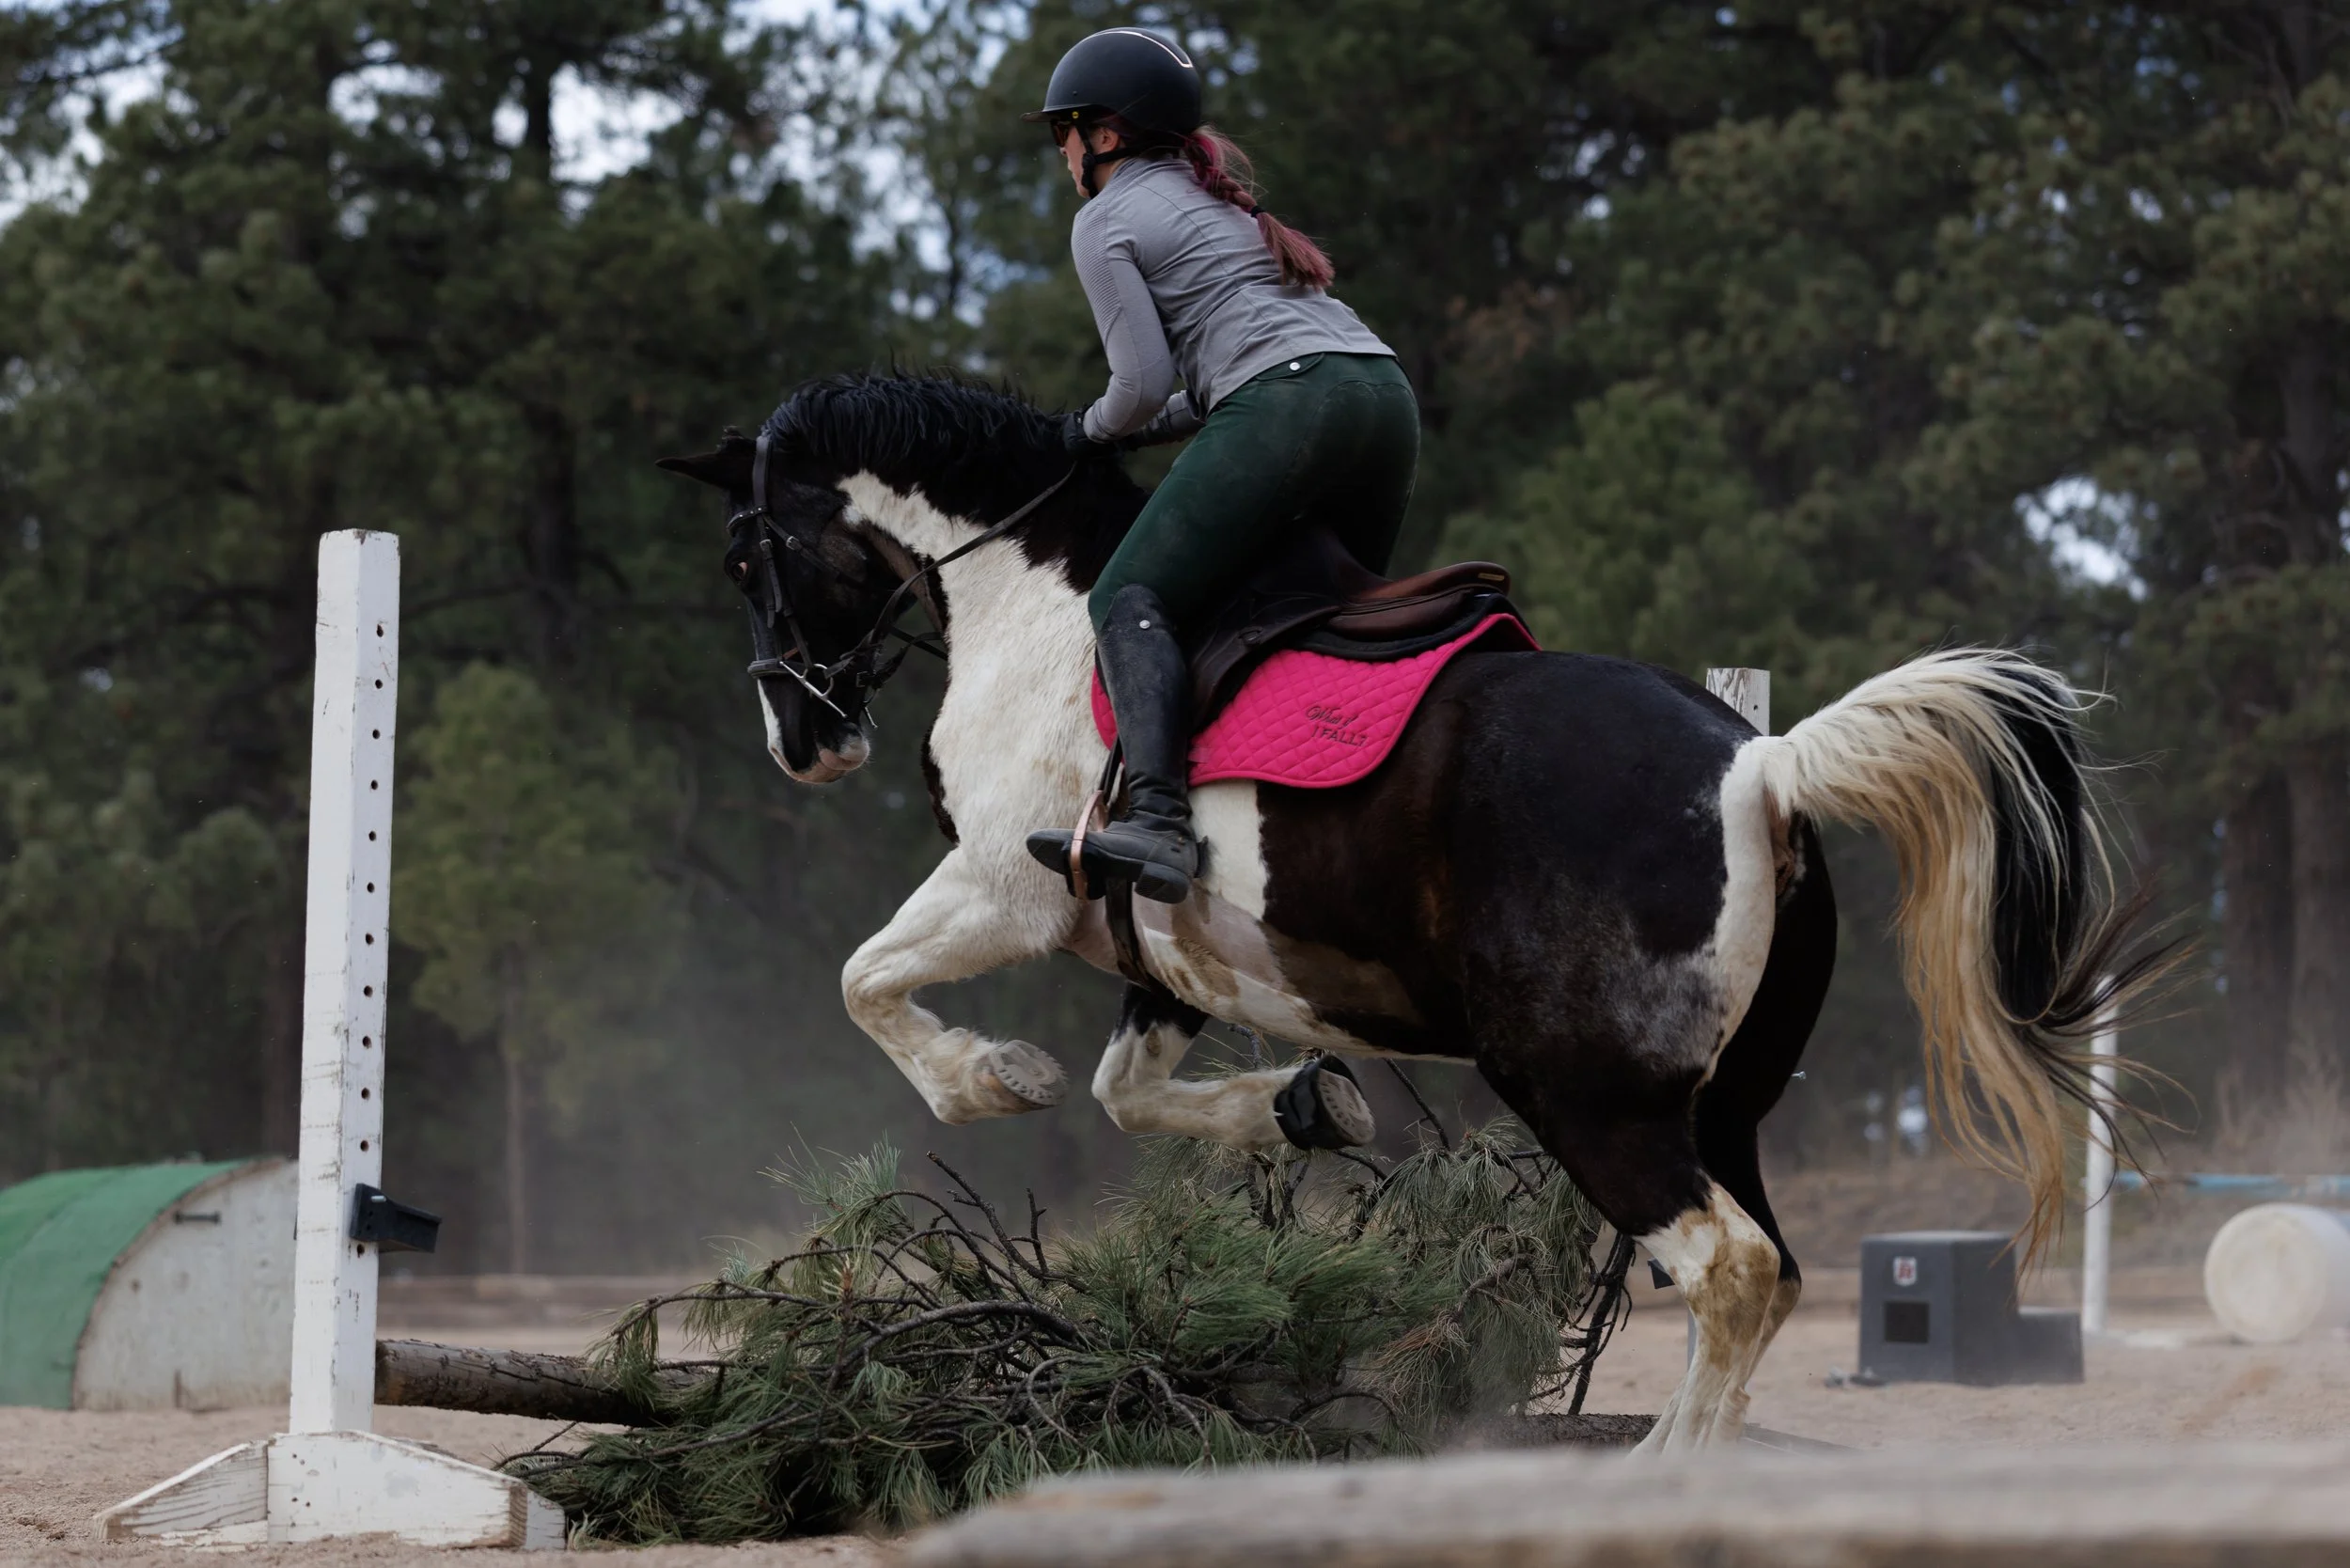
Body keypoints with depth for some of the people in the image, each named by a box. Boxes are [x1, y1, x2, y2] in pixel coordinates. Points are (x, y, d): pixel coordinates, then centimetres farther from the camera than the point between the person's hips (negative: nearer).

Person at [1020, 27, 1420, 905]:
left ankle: (1157, 823, -33)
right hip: (1388, 396, 9)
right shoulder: (1212, 203, 34)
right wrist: (1137, 429, 27)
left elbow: (1143, 381, -1)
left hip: (1290, 404, -9)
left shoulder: (1105, 220, 8)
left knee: (1131, 601, -12)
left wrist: (1095, 430, 19)